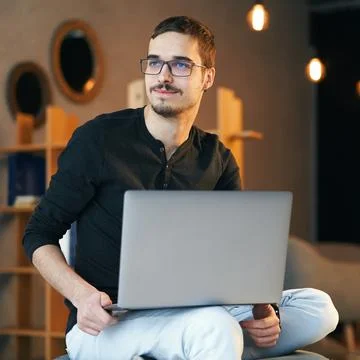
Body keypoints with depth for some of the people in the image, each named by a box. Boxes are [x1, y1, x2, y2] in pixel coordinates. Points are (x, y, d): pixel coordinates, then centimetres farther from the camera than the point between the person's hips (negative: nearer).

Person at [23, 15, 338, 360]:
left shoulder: (217, 160, 7)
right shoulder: (98, 139, -5)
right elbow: (39, 234, 0)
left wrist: (262, 310, -15)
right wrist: (82, 295, -20)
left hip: (185, 314, 6)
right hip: (104, 324, -6)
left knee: (319, 308, -13)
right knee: (214, 328, -38)